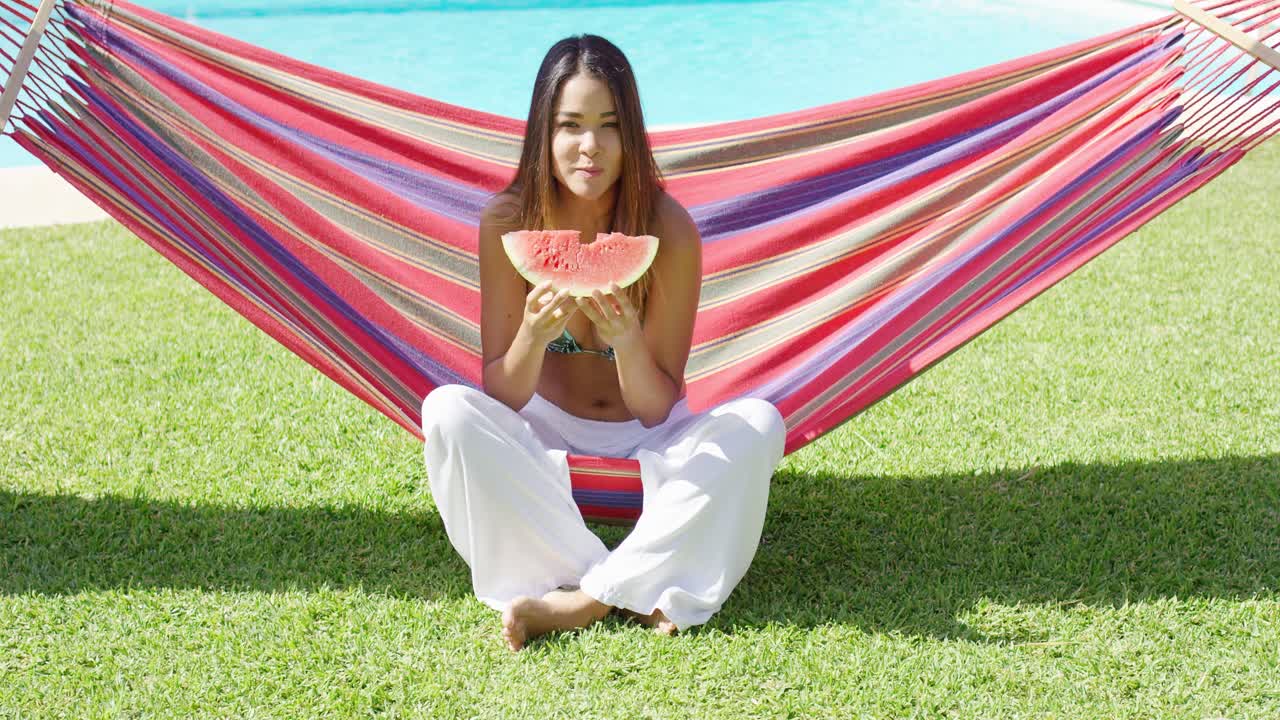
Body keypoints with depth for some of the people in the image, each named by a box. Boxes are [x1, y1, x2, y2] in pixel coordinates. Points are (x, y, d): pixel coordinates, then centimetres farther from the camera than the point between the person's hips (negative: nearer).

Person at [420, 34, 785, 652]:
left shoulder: (669, 230, -19)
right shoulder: (508, 222, -15)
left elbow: (657, 409, -16)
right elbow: (501, 398, -14)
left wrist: (627, 339, -36)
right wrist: (534, 334, -34)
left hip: (647, 442, 0)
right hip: (548, 437, 1)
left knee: (758, 423, -28)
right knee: (447, 410, -28)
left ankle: (581, 599, -27)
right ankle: (636, 593, -28)